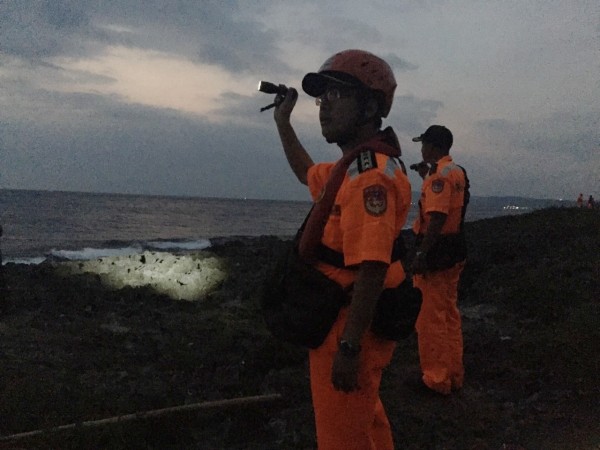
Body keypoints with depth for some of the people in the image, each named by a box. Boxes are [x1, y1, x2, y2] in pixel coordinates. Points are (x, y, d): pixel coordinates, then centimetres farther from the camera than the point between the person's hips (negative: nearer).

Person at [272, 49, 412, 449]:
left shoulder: (370, 174, -24)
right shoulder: (352, 167, 10)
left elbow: (372, 269, -31)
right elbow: (308, 173, 33)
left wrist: (348, 347, -30)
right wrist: (283, 123, 32)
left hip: (350, 329, -10)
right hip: (348, 323, 10)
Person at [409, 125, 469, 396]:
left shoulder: (440, 174, -16)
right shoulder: (458, 172, 14)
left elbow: (437, 219, -24)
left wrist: (421, 255, -24)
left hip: (437, 252, -10)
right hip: (455, 251, 10)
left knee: (430, 318, -1)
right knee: (450, 314, 17)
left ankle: (435, 379, 7)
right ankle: (453, 374, 26)